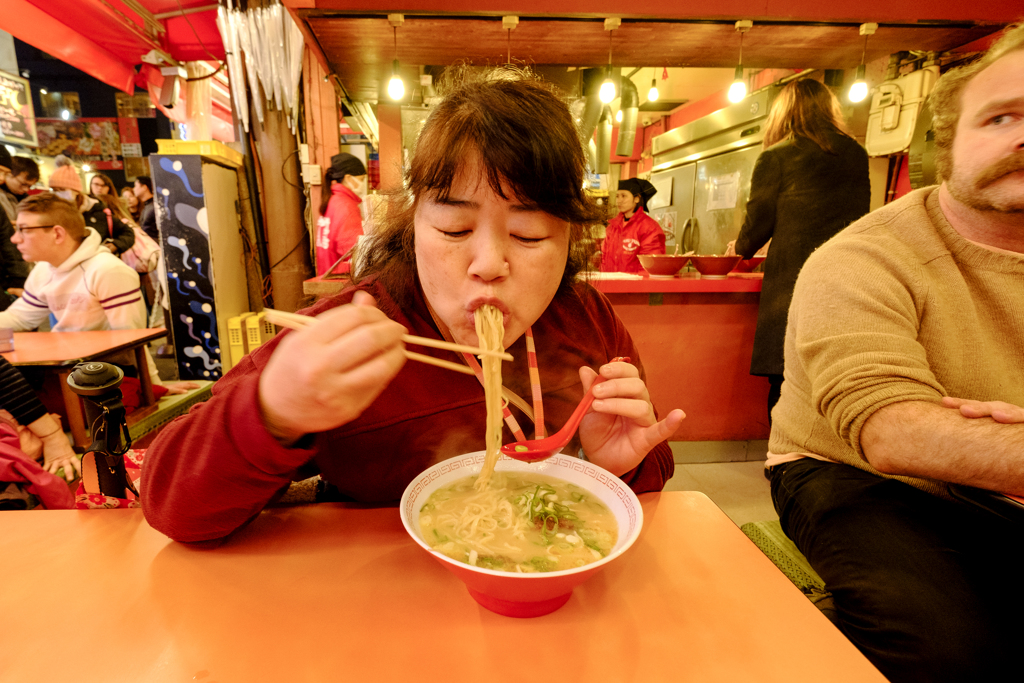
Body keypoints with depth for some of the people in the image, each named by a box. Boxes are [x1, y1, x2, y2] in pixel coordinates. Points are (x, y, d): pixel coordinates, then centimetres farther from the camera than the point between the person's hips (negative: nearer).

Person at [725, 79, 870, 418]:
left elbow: (759, 222, 2)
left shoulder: (776, 156, 1)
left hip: (793, 282, -5)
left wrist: (740, 249, 22)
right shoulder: (857, 155, 15)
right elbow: (859, 218, 23)